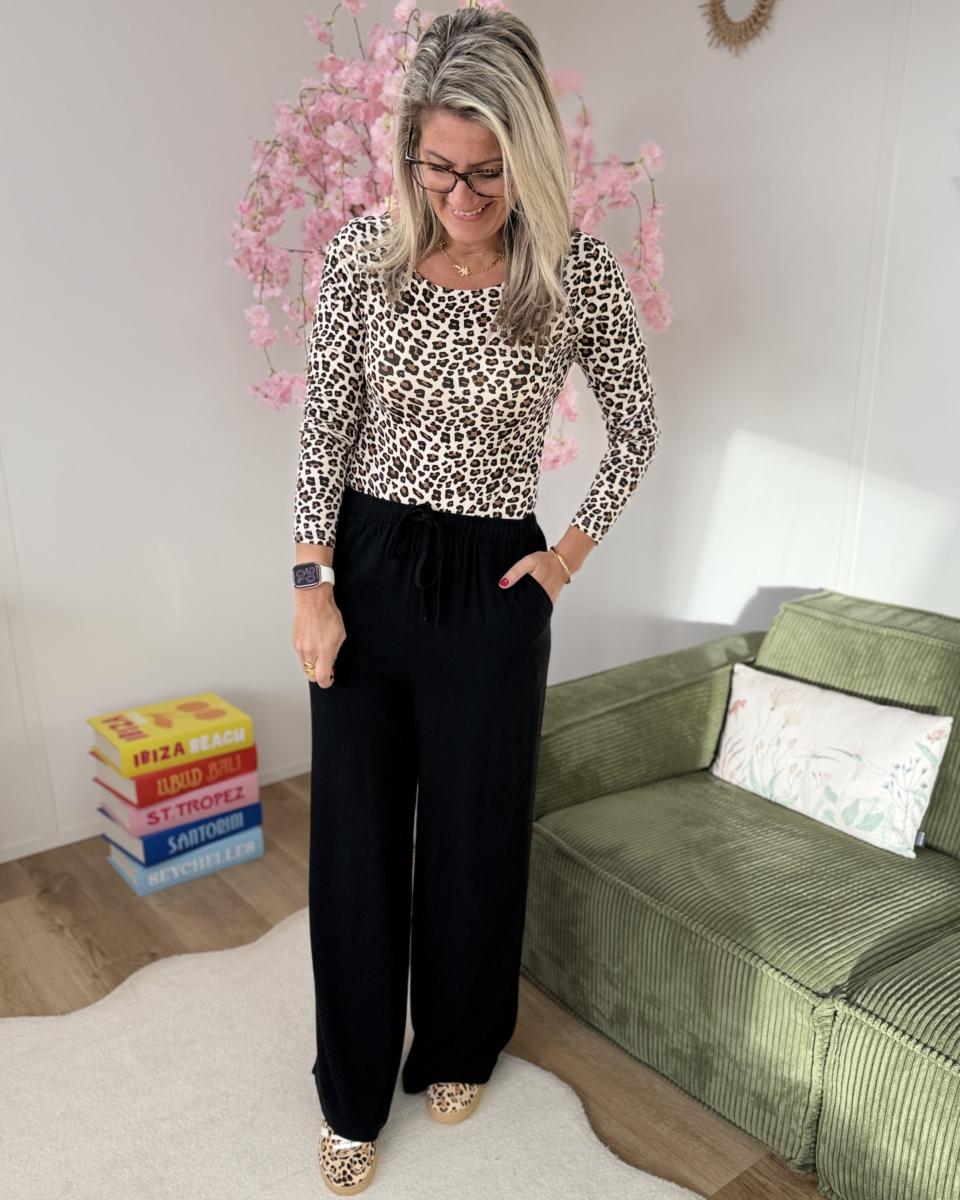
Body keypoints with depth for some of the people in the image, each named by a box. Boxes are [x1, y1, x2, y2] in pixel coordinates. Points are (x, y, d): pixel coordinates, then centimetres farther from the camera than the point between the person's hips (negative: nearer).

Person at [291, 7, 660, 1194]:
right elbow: (324, 424, -1)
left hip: (492, 582, -1)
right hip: (366, 564, 2)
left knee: (474, 826, 12)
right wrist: (311, 584, -6)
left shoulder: (578, 272, -8)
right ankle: (353, 1090, 33)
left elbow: (637, 426, 5)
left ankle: (456, 1048, 43)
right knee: (355, 830, 9)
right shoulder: (362, 251, -5)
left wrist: (572, 551, 0)